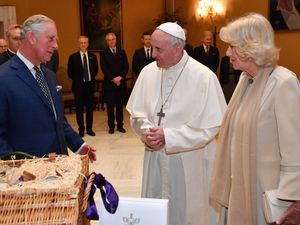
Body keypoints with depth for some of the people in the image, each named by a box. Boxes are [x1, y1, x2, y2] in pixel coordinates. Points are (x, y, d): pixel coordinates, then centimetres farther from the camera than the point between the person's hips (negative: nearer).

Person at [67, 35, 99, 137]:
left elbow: (96, 70, 16)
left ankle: (89, 128, 15)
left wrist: (91, 78, 8)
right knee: (79, 109, 3)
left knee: (90, 108, 6)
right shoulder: (73, 57, -2)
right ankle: (81, 129, 12)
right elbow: (70, 72, 2)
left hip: (90, 85, 2)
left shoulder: (93, 56, 6)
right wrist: (77, 80, 1)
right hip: (78, 86, -2)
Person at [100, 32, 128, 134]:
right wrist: (113, 79, -13)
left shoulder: (122, 52, 11)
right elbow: (104, 69, -6)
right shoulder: (103, 53, 2)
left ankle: (120, 125, 14)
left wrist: (120, 77, -10)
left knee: (120, 105, 7)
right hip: (109, 83, -2)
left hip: (121, 82, 2)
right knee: (110, 106, 1)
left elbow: (126, 66, 4)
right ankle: (111, 126, 9)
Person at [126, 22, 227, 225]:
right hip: (155, 158, 4)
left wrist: (167, 136, -18)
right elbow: (137, 113, 8)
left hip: (189, 163, -4)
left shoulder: (204, 77, -15)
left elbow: (210, 127, -15)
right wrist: (147, 132, -13)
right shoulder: (148, 72, 0)